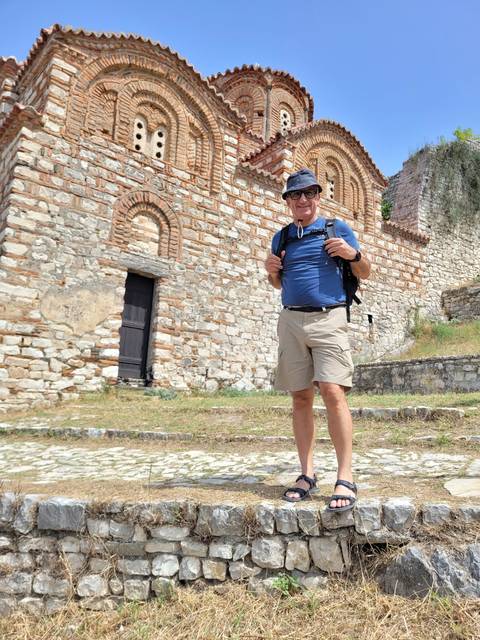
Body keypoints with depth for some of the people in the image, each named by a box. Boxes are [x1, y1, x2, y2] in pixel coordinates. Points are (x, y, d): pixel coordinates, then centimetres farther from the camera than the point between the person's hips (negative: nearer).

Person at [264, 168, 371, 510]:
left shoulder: (338, 228, 9)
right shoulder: (281, 237, 18)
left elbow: (366, 273, 11)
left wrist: (353, 254, -10)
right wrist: (271, 271, 3)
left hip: (329, 318, -3)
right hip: (291, 320, 4)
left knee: (333, 392, -16)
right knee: (301, 397, 3)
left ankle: (346, 477, -9)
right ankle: (307, 473, 10)